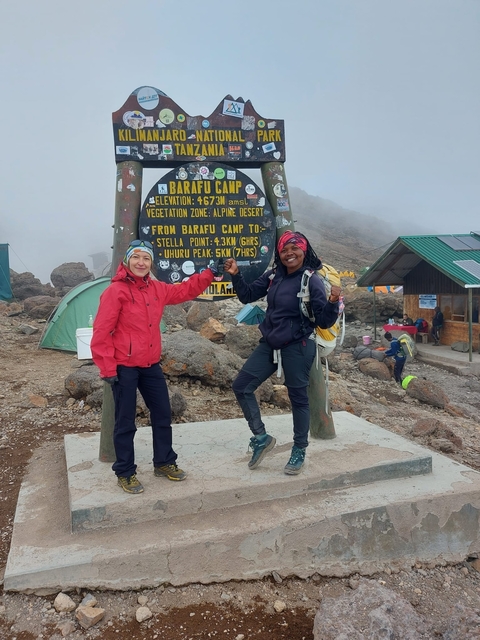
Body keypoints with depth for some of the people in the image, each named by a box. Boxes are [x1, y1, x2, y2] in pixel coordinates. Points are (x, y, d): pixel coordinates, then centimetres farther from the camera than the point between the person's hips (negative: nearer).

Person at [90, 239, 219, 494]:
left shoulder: (157, 289, 5)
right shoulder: (115, 291, -15)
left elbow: (185, 291, 20)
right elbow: (101, 333, -15)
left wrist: (209, 274, 10)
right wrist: (107, 368, -16)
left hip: (151, 365, 7)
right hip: (124, 367, -7)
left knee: (162, 415, 15)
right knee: (125, 422, 4)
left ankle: (164, 463, 32)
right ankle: (125, 473, 21)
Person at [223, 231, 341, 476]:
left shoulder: (312, 281, -14)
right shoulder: (273, 276, 3)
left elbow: (324, 322, -16)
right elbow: (247, 296, 10)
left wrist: (333, 302, -34)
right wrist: (236, 275, -4)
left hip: (297, 348, -6)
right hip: (269, 345, 7)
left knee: (298, 398, 7)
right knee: (241, 387, 6)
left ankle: (299, 451, 26)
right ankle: (262, 438, 21)